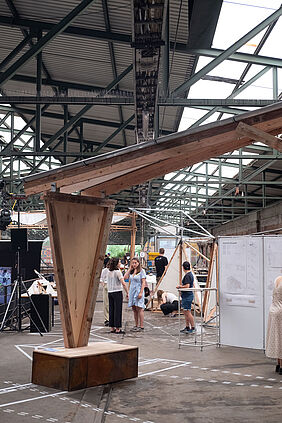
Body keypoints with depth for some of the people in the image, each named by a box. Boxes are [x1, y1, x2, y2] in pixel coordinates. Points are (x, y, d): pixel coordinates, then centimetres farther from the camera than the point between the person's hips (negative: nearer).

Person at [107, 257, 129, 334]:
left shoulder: (109, 272, 10)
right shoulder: (118, 271, -12)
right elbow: (123, 283, -16)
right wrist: (127, 292, -10)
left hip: (110, 292, 7)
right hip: (117, 292, -7)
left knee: (111, 310, 10)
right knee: (118, 310, -2)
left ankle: (112, 328, 13)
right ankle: (117, 328, 0)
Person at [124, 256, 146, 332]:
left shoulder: (141, 271, -4)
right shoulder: (131, 271, 13)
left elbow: (143, 282, -8)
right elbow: (125, 277, 0)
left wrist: (141, 292, -16)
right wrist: (130, 268, 4)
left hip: (138, 291, -6)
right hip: (132, 291, 6)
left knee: (139, 309, -7)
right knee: (134, 309, 8)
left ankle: (141, 326, -3)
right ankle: (136, 325, 15)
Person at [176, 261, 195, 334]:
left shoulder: (187, 275, -17)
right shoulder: (190, 274, 14)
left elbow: (187, 286, -25)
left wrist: (180, 286, -10)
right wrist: (182, 286, 17)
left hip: (187, 296, -10)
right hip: (186, 296, 10)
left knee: (187, 312, -7)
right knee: (185, 312, 15)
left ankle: (193, 328, -3)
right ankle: (187, 327, 21)